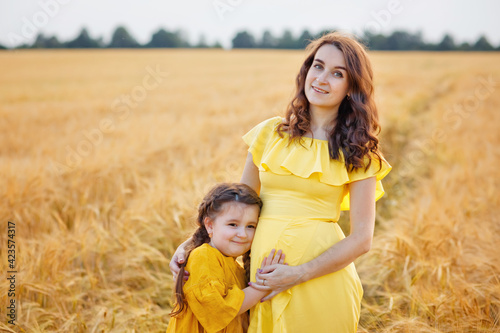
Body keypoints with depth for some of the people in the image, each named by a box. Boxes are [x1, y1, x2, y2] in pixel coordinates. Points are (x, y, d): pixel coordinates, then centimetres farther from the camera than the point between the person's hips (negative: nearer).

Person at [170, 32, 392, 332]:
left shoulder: (357, 152, -1)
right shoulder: (270, 133, 6)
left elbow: (361, 238, -6)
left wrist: (298, 274, -15)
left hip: (320, 275, -2)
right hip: (263, 274, 2)